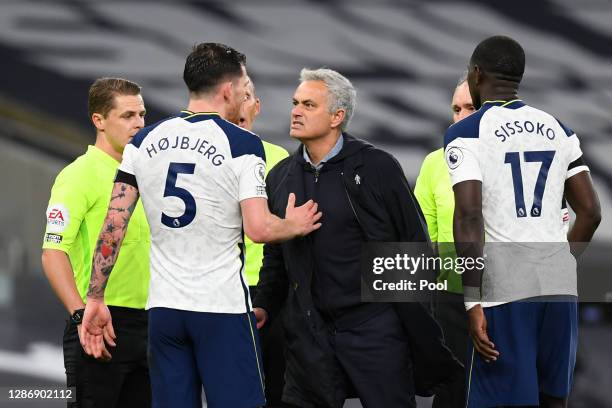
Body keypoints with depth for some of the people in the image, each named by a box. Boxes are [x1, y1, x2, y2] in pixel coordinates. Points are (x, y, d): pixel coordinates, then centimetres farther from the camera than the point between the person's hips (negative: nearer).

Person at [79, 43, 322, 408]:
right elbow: (259, 229, -14)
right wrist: (294, 226, 7)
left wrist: (96, 299, 6)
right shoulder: (243, 144, -6)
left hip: (163, 309, 5)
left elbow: (113, 224, 4)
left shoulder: (145, 142, 7)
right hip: (223, 308, -5)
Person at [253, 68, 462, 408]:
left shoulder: (377, 167, -4)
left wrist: (423, 323, -5)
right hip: (310, 334, 4)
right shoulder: (280, 177, 10)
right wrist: (264, 307, 5)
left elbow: (415, 244, -2)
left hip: (374, 325, -4)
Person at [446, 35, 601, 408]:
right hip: (561, 287, 5)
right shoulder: (557, 130, 13)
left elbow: (468, 217, -13)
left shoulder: (467, 133, -3)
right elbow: (590, 212, 12)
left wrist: (473, 301, -14)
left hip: (504, 290, -5)